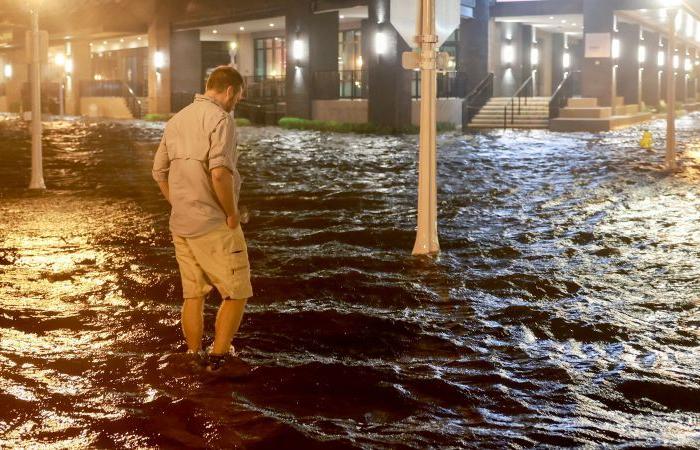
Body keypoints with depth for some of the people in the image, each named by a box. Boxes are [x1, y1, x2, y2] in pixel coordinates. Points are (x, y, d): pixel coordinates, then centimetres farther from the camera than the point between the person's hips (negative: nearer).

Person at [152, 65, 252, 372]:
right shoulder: (220, 119, -13)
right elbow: (219, 172, -25)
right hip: (214, 225, -8)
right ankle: (218, 358, 3)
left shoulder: (177, 120, 13)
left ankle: (195, 360, 21)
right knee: (236, 293, 3)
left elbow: (159, 171, 18)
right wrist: (232, 213, -14)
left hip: (181, 225, 8)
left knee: (193, 295, 15)